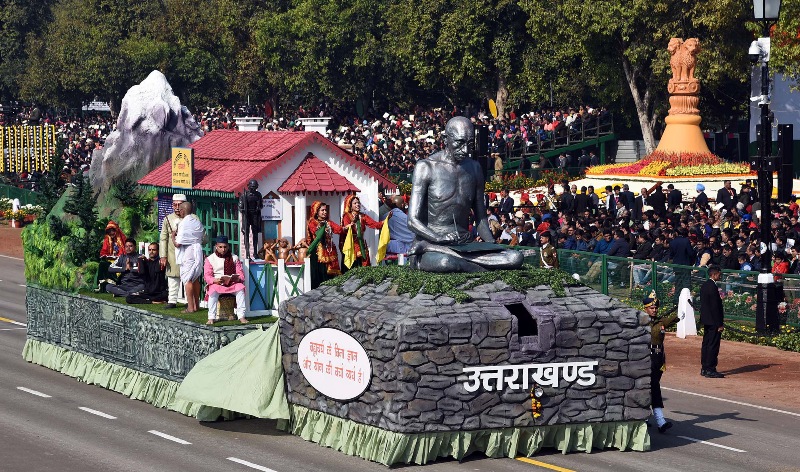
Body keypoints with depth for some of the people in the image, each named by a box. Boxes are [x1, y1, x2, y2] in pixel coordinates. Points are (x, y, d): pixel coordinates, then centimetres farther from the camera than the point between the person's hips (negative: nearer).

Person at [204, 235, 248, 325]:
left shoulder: (234, 258, 12)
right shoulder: (210, 259, 6)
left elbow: (241, 274, 6)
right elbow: (207, 276, -3)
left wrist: (237, 278, -19)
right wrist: (215, 280, -25)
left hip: (232, 284, 2)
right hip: (217, 284, -2)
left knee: (240, 288, -30)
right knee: (213, 290, -36)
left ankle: (241, 316, -33)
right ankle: (211, 318, -37)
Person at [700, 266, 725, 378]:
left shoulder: (704, 285, 11)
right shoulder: (713, 287, -18)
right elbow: (715, 307, -20)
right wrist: (719, 324, -17)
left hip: (706, 320, 10)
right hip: (713, 321, -10)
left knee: (706, 344, 14)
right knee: (713, 345, -6)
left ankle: (704, 369, 20)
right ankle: (710, 370, -5)